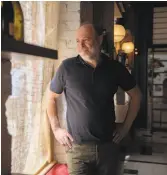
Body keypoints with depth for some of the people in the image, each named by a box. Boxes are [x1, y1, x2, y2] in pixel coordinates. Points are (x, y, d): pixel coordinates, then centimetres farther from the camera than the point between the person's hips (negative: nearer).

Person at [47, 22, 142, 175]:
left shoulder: (115, 68, -1)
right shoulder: (67, 67, -6)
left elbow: (136, 95, 12)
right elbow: (51, 98, 6)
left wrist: (126, 126, 7)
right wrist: (56, 128, -1)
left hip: (109, 145, 2)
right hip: (77, 147, -2)